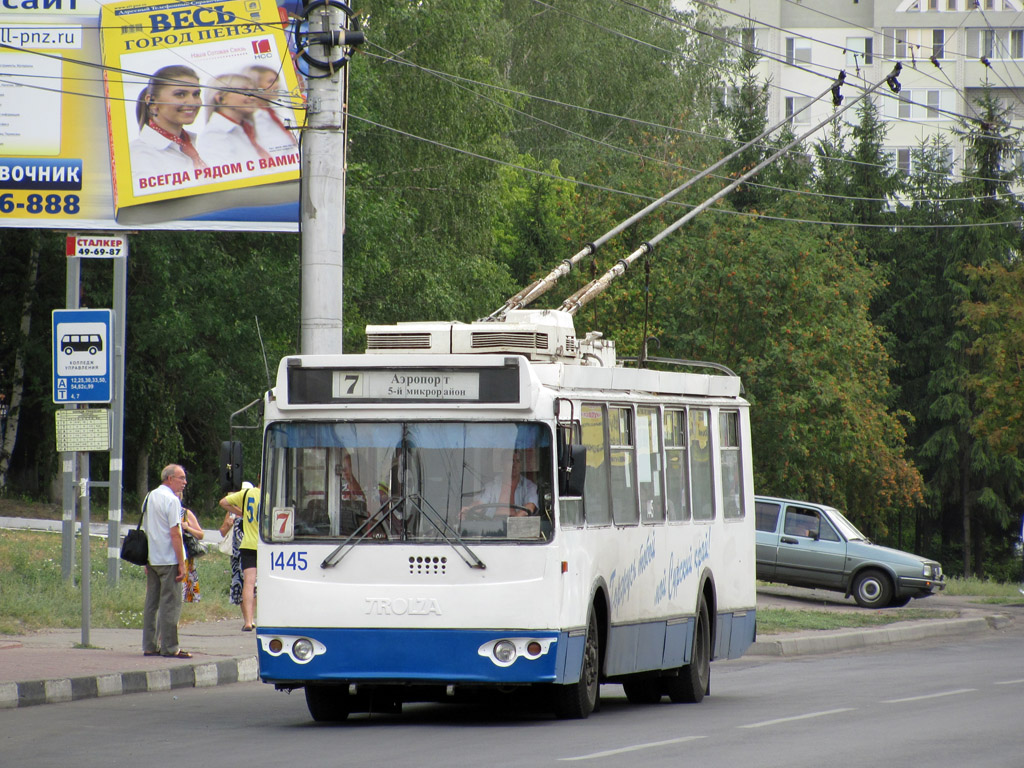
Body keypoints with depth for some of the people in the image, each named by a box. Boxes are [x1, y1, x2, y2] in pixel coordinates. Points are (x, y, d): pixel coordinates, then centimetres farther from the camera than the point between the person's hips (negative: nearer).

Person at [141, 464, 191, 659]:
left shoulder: (150, 497, 13)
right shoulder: (171, 500, -12)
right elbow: (175, 533, -17)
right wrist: (181, 564, -15)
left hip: (151, 559, 8)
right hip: (168, 560, -8)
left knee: (152, 603, 10)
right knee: (170, 603, -5)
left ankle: (149, 646, 12)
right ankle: (169, 647, -5)